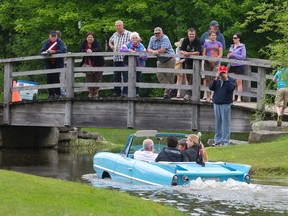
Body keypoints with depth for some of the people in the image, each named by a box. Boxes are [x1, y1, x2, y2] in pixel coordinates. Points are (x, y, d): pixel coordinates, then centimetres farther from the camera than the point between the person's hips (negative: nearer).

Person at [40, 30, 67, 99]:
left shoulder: (60, 42, -6)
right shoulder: (46, 42, 4)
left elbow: (64, 50, -18)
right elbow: (42, 51, 0)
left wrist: (54, 52, -27)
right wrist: (47, 52, -23)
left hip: (58, 63, -4)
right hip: (49, 63, 4)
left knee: (56, 77, -11)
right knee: (49, 78, 1)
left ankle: (57, 93, -4)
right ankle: (51, 94, 6)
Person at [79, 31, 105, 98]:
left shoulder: (96, 43, -8)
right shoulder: (84, 43, 2)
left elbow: (99, 49, -26)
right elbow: (80, 49, -10)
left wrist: (92, 50, -43)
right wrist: (86, 50, -30)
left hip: (97, 64, -3)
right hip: (88, 65, 3)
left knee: (97, 79, 1)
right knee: (89, 79, 2)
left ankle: (96, 93, 11)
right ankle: (90, 92, 12)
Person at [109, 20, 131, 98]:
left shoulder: (128, 34, -4)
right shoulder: (115, 35, 16)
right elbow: (110, 41, 35)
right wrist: (111, 46, 15)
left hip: (125, 59, -6)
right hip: (116, 59, 6)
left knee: (126, 76, -9)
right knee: (116, 76, 9)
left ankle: (125, 92, -9)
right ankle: (117, 92, 16)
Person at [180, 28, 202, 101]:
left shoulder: (198, 41, -15)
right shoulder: (185, 40, -1)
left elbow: (197, 52, -21)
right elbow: (181, 51, -2)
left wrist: (188, 53, -27)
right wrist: (184, 53, -25)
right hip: (188, 61, 5)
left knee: (193, 78, -13)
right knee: (188, 78, 8)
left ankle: (188, 93, -15)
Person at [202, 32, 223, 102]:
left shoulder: (219, 44, 12)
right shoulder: (206, 43, 11)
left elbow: (220, 54, 5)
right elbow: (203, 54, 5)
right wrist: (209, 60, -11)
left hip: (215, 64, 0)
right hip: (207, 63, 0)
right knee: (207, 79, -2)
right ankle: (208, 96, 2)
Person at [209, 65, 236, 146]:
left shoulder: (231, 80, 2)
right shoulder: (217, 80, 13)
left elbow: (231, 88, -15)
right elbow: (211, 87, 0)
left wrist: (226, 79, -15)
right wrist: (216, 79, -8)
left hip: (226, 104, -5)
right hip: (216, 103, 5)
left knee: (225, 123, -6)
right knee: (217, 123, 9)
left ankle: (226, 141, -5)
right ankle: (217, 141, 15)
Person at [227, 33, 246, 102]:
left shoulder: (242, 47, -4)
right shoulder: (232, 46, 13)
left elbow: (243, 57, -11)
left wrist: (233, 55, -15)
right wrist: (229, 56, -1)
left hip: (239, 66, -5)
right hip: (232, 66, 5)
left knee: (239, 81, -3)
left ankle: (239, 97, 0)